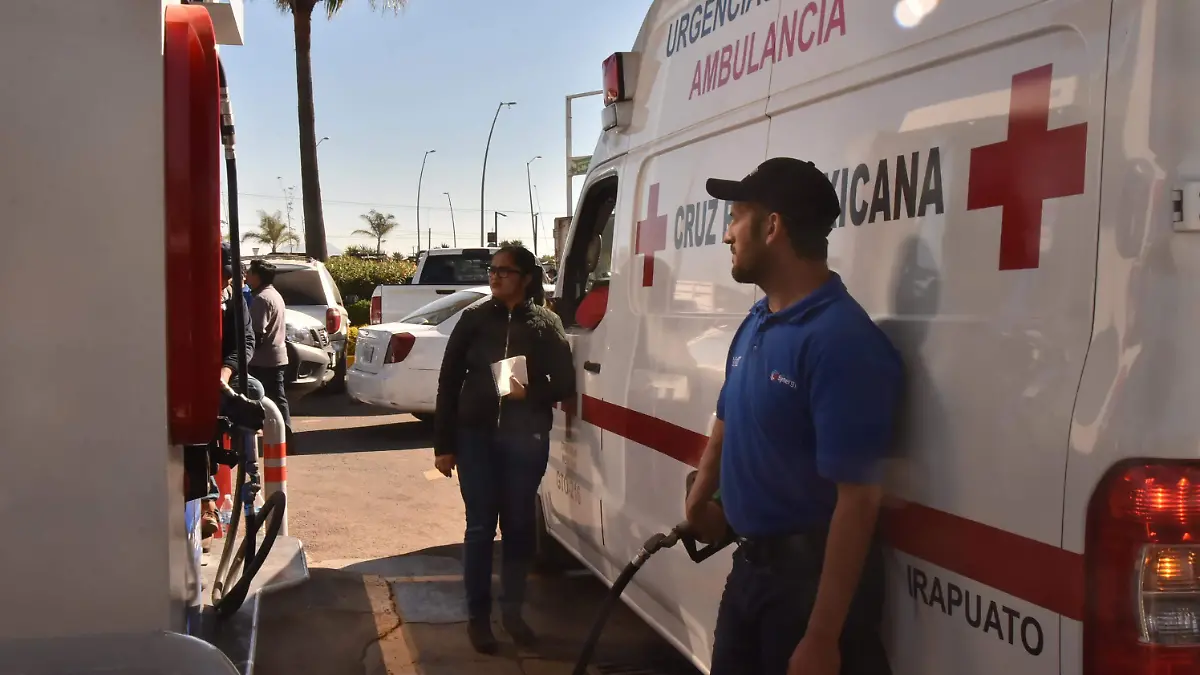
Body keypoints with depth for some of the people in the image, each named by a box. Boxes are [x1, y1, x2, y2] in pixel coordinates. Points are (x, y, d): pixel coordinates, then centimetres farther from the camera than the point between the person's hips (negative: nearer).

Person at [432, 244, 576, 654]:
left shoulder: (546, 324, 0)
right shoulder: (474, 319, 2)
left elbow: (565, 385, 1)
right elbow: (449, 381, 1)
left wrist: (529, 392, -19)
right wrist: (444, 444, -3)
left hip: (526, 440, 0)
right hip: (476, 436, 0)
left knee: (519, 526, 9)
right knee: (480, 527, 5)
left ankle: (512, 610, 24)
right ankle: (478, 615, 16)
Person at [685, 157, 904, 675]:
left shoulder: (840, 339, -24)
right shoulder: (753, 325, 5)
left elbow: (858, 500, -26)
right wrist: (700, 499, 6)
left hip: (813, 572, -8)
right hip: (749, 563, 9)